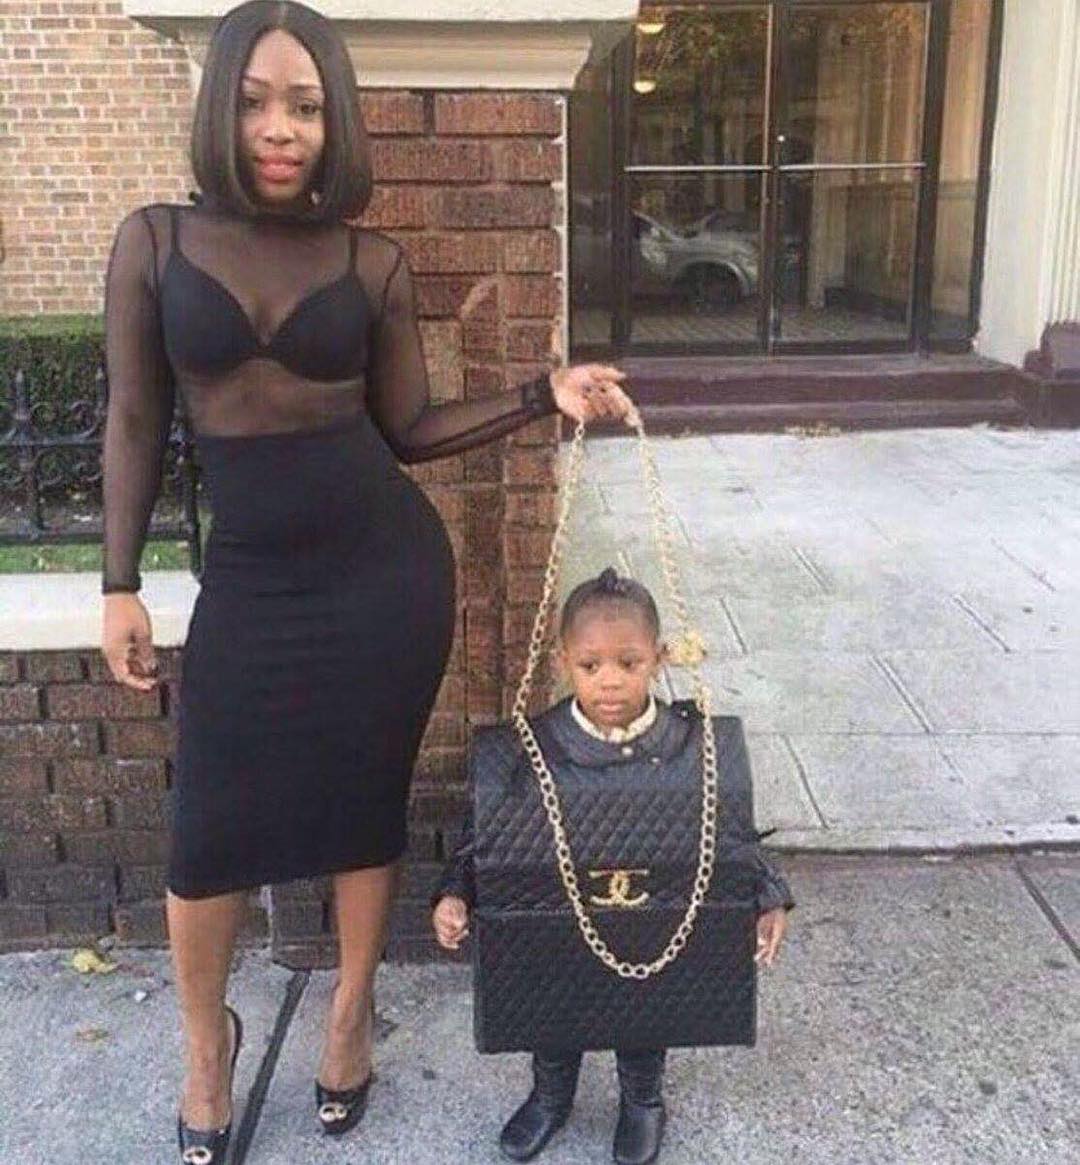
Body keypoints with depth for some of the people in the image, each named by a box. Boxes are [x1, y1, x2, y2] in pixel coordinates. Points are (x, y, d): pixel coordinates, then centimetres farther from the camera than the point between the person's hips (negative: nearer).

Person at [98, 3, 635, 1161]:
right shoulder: (153, 242, 0)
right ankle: (207, 1038, 36)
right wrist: (120, 584, 1)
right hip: (250, 578, 0)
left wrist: (543, 394, -4)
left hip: (384, 563, 0)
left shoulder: (373, 264, 0)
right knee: (209, 829, 6)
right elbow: (135, 422, 3)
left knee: (365, 804, 13)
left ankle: (352, 1009, 39)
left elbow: (407, 429, 6)